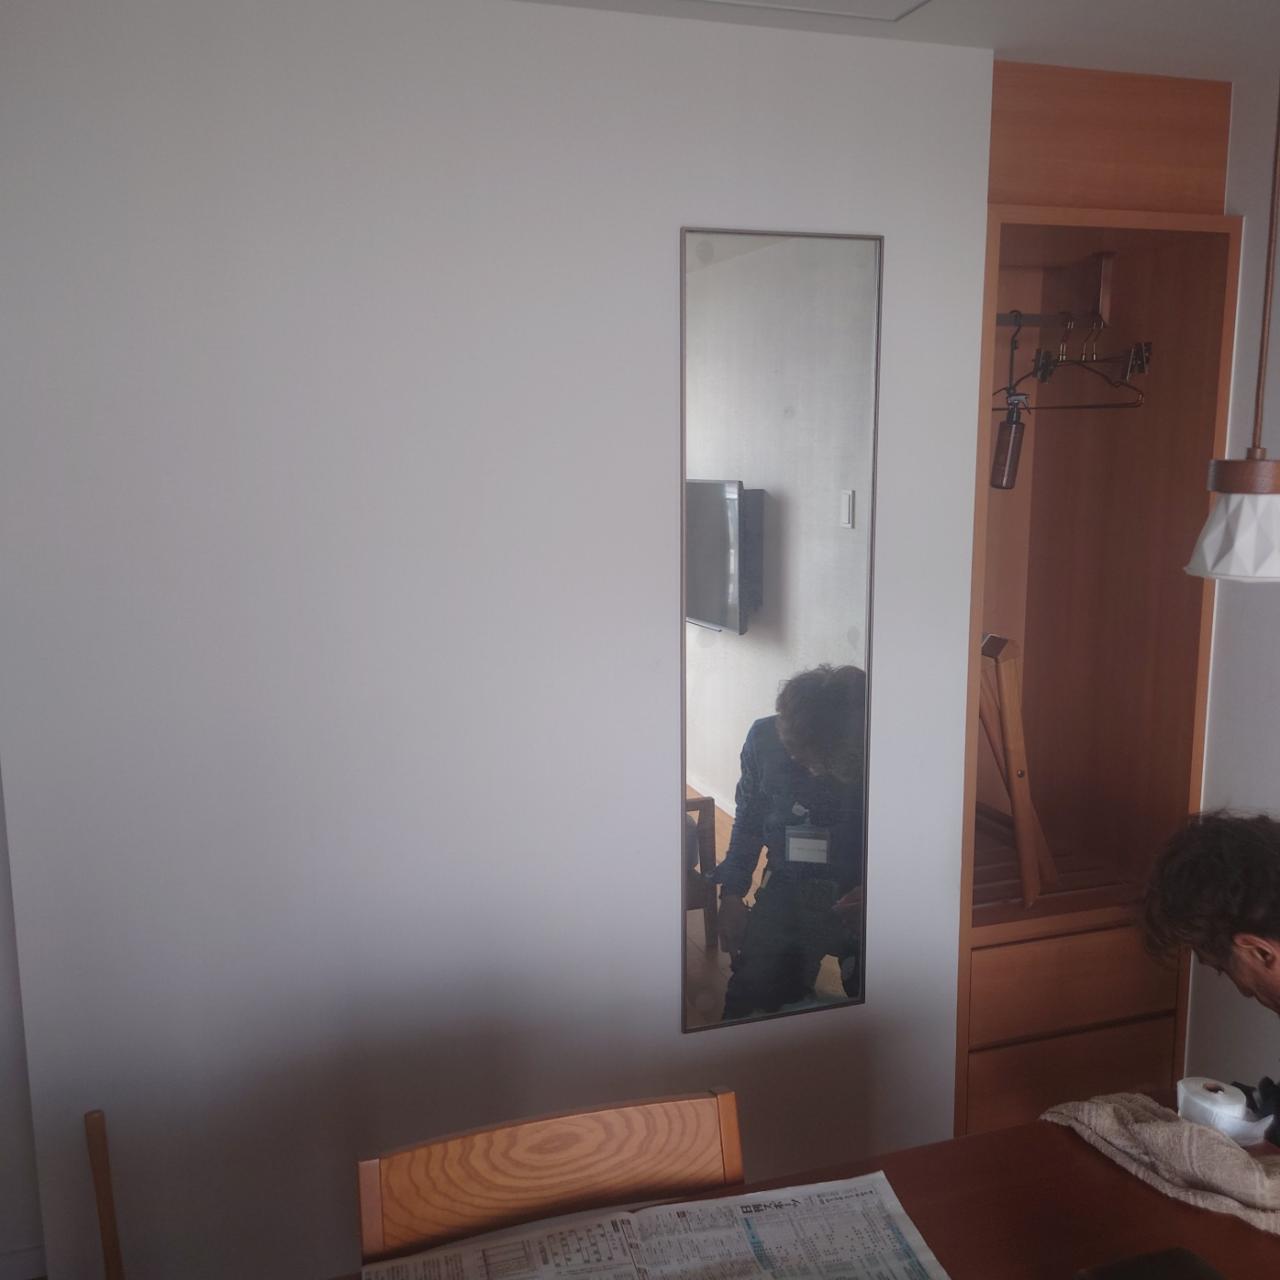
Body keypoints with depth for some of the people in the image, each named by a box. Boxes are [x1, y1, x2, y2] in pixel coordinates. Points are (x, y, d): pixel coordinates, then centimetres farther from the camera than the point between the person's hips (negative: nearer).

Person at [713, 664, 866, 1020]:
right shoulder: (764, 738, -9)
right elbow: (748, 821, 7)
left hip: (857, 896, -1)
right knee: (748, 1003, -6)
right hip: (786, 892, 2)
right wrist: (732, 895, 5)